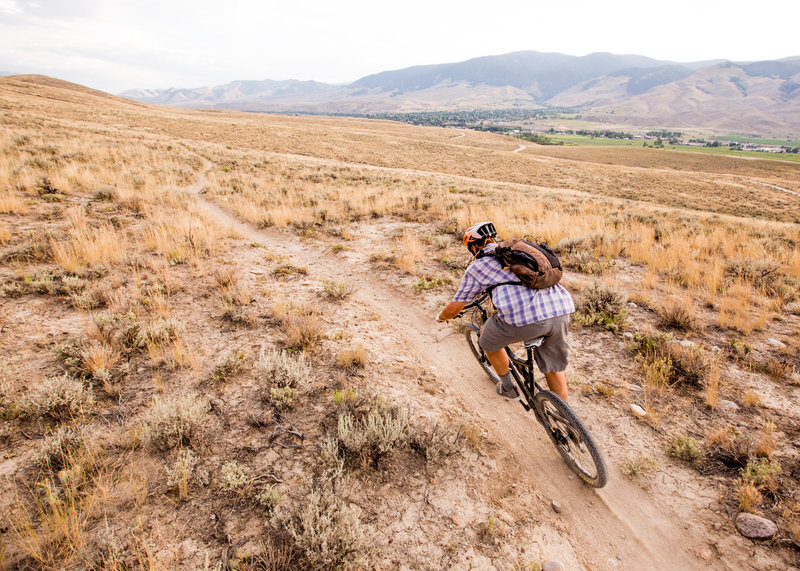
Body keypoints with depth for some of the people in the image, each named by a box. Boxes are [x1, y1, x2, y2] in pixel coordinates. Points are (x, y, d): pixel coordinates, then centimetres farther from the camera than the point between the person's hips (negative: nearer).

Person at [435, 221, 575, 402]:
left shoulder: (476, 267, 13)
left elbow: (453, 309, 17)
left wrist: (440, 317, 40)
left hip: (525, 317, -5)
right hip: (562, 311, 6)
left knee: (488, 340, 25)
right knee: (554, 367, 26)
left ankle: (509, 389, 40)